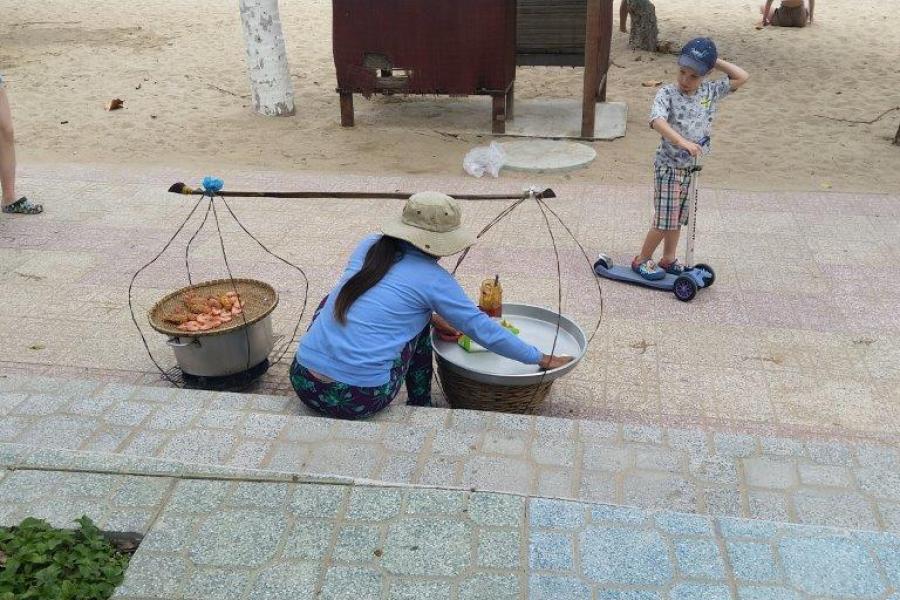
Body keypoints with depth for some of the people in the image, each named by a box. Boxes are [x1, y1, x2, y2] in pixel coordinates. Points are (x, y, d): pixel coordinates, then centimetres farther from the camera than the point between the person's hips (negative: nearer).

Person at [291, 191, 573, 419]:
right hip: (360, 401, -4)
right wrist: (540, 359, 14)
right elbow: (483, 330, 3)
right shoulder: (433, 279, -4)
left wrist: (433, 317, 34)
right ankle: (420, 407, 25)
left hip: (303, 382, 4)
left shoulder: (369, 246, 10)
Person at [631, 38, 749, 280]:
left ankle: (668, 260, 30)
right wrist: (683, 142, -43)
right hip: (669, 167, -5)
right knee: (665, 221, -2)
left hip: (692, 167, 5)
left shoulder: (710, 92, 1)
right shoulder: (667, 93, -15)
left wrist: (717, 61, -2)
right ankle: (641, 260, 14)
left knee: (677, 219, 16)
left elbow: (742, 77, 5)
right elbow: (657, 121, -33)